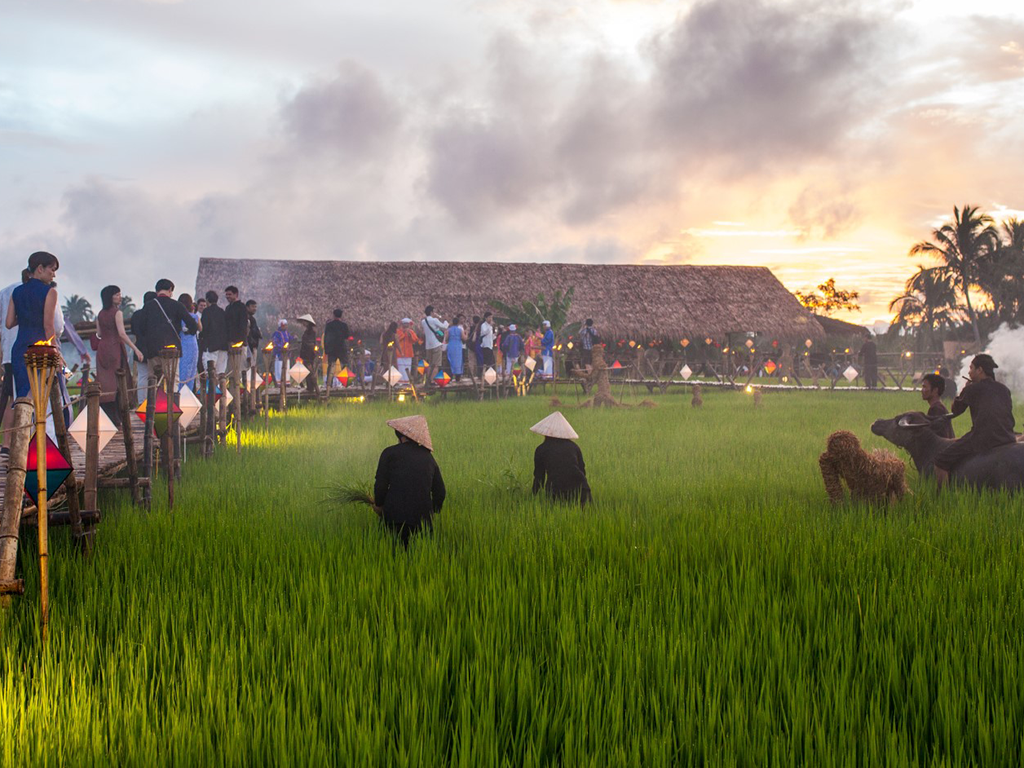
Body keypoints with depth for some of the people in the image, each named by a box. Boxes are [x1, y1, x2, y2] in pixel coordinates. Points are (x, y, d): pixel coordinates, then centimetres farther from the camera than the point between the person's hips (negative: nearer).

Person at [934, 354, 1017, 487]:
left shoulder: (972, 389, 0)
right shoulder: (1004, 389, 16)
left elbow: (956, 410, 11)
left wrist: (964, 389, 25)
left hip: (982, 440, -6)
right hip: (1007, 439, 6)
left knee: (941, 461, -3)